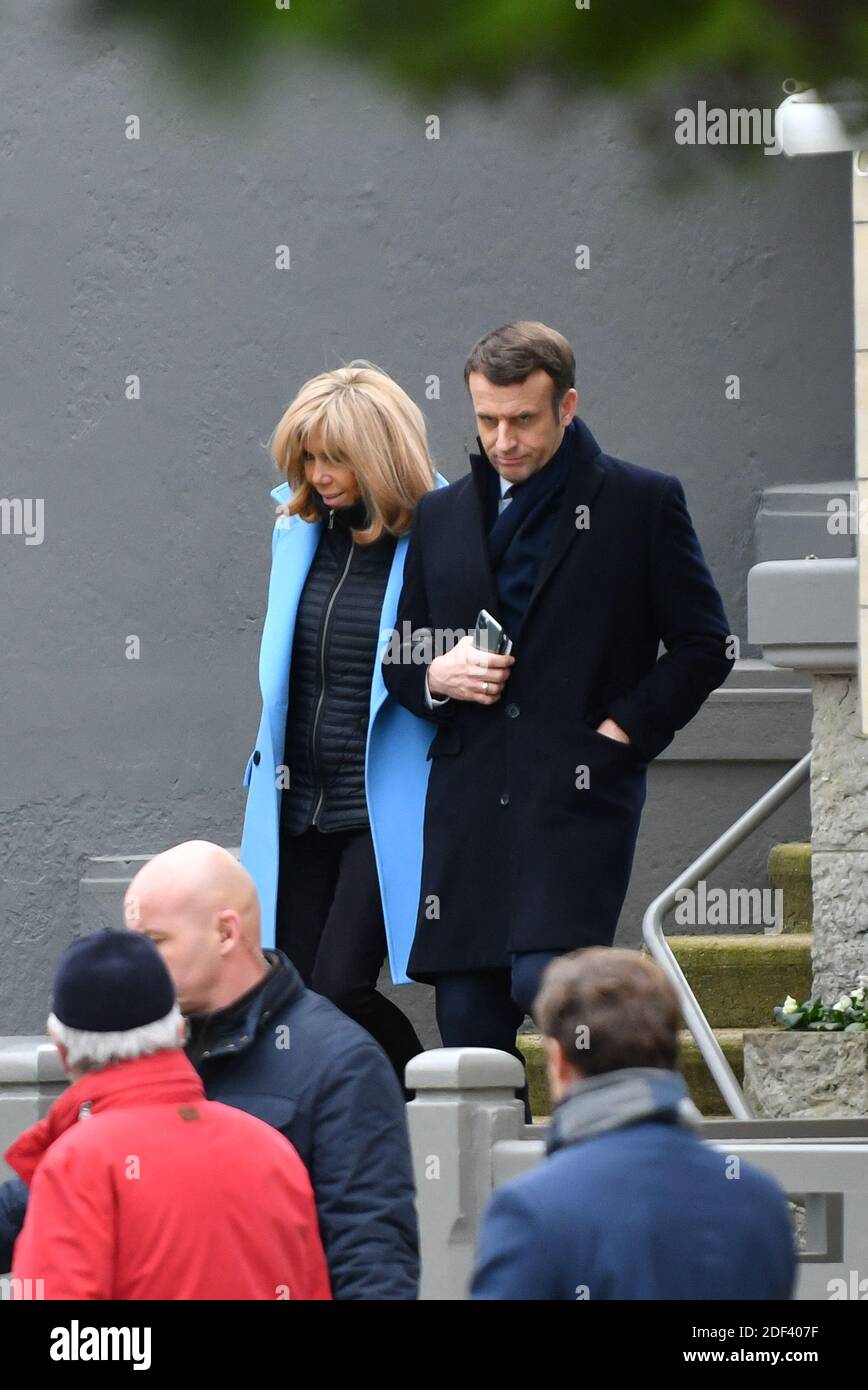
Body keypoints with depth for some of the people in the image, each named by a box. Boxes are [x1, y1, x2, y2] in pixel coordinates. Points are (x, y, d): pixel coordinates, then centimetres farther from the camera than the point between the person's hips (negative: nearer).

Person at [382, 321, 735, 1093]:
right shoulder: (442, 516, 17)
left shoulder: (642, 504, 4)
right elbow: (401, 660, 22)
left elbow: (703, 646, 4)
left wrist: (625, 730, -7)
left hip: (580, 794, -5)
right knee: (468, 1019, 1)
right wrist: (437, 676, -1)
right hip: (469, 806, 5)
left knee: (546, 981, -22)